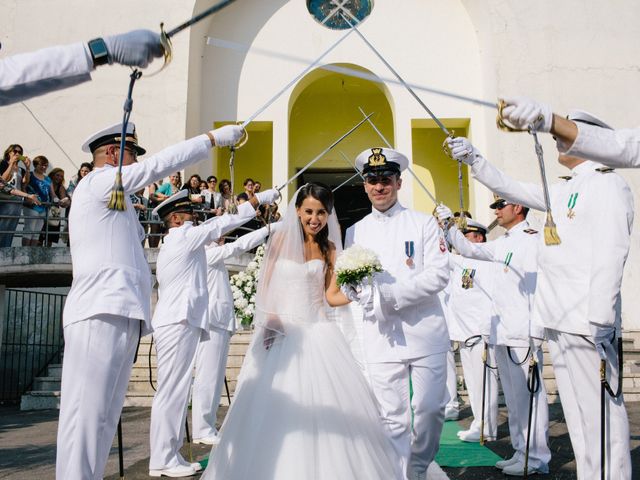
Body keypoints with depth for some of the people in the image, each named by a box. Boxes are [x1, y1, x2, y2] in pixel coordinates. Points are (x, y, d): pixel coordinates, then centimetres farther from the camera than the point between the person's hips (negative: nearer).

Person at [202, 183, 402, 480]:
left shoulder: (329, 249, 7)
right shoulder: (281, 238, 1)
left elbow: (331, 295, 2)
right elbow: (265, 283, 1)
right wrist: (269, 319, -13)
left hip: (318, 331, 2)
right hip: (281, 328, -2)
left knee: (329, 402, -3)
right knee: (278, 404, -2)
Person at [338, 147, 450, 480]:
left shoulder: (424, 223, 4)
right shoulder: (355, 232, 12)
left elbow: (439, 274, -7)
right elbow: (349, 287, 8)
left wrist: (391, 293, -16)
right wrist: (365, 295, -15)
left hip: (426, 331, -1)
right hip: (381, 336, 1)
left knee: (430, 409, 3)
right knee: (392, 417, 4)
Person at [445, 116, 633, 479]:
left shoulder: (607, 184, -8)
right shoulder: (565, 191, 18)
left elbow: (611, 257, -16)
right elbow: (510, 189, 27)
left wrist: (600, 325, -21)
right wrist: (473, 159, 21)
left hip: (587, 324, -9)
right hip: (560, 321, 9)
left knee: (601, 412, -3)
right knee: (578, 414, 14)